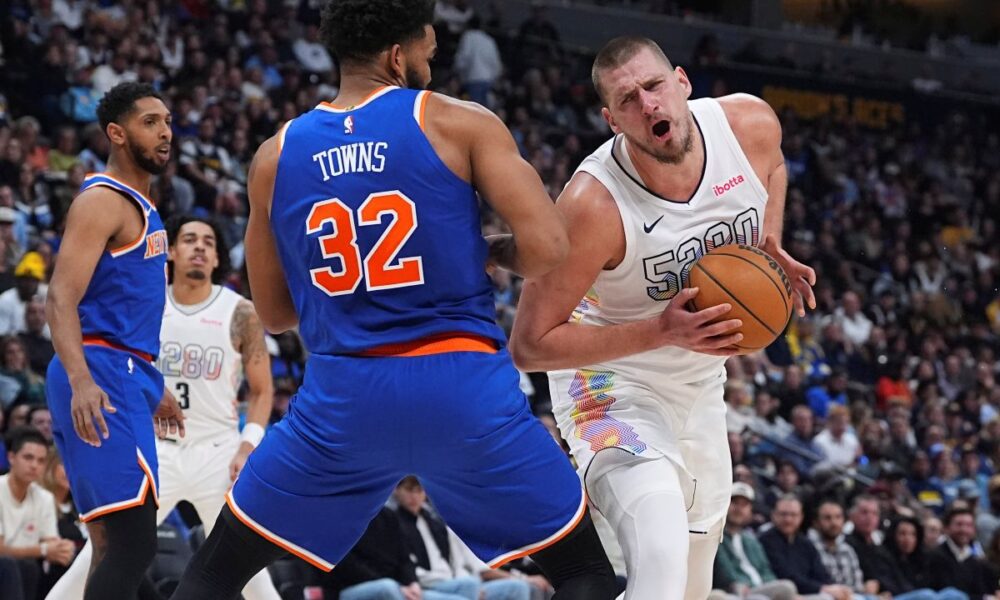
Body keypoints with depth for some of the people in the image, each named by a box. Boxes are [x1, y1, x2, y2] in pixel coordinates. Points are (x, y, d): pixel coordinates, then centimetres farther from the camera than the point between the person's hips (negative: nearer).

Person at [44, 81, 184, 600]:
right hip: (101, 380, -10)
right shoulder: (102, 201, -10)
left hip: (123, 379, 10)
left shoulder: (138, 204, 20)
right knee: (133, 544, -18)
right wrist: (81, 381, -35)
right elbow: (61, 299, -21)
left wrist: (151, 387, 33)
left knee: (115, 546, 11)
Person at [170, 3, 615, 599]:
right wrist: (493, 254, 12)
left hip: (343, 395, 3)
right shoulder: (459, 123, -1)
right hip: (463, 388, -2)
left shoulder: (277, 156, 10)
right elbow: (548, 248, -10)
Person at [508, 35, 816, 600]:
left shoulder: (751, 124, -17)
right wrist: (663, 331, -33)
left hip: (701, 383, 7)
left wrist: (771, 248, -5)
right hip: (613, 382, -7)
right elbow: (531, 345, -26)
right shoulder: (594, 205, -33)